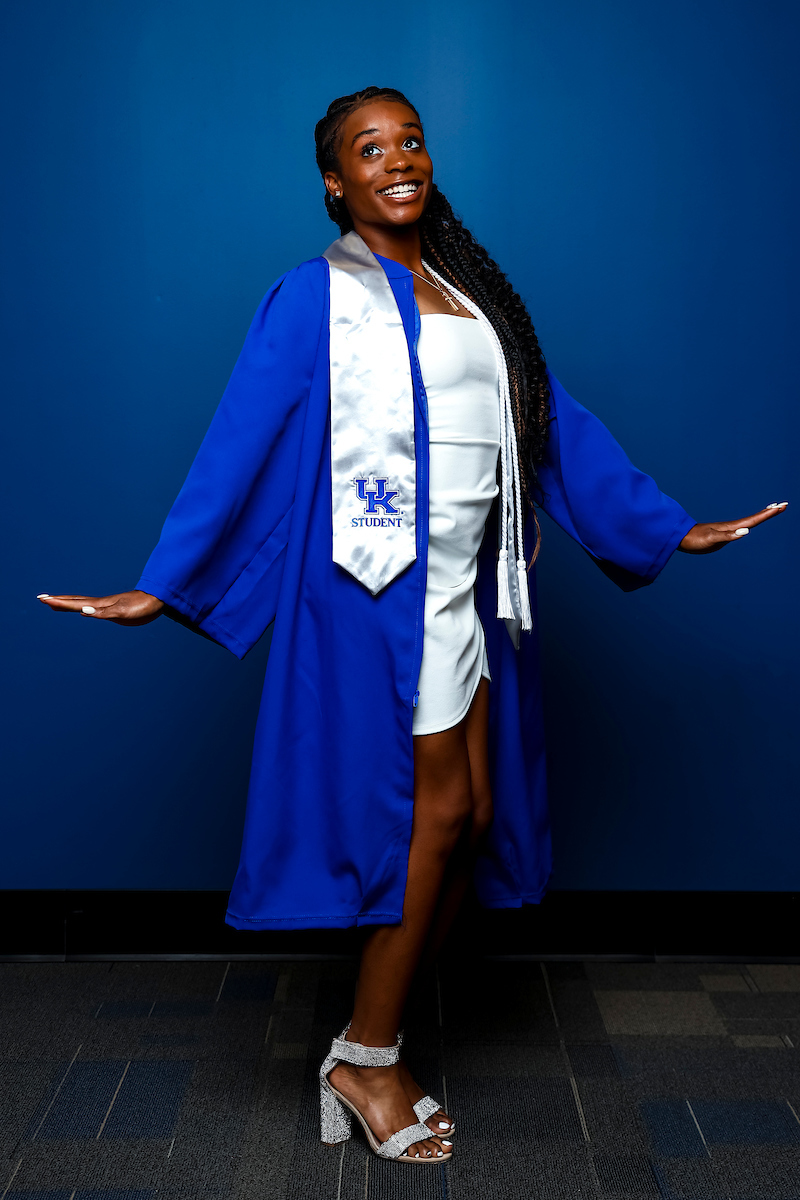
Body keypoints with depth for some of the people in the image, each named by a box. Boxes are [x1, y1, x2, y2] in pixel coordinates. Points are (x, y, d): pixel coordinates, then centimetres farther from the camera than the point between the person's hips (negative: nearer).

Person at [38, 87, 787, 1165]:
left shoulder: (471, 294, 17)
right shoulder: (315, 295, -1)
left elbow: (557, 421, 18)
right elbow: (238, 445, -6)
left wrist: (668, 527, 17)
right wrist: (162, 585, -11)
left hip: (470, 585, 7)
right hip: (383, 587, -6)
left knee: (478, 818, 5)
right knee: (436, 810, -5)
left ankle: (368, 1045, 19)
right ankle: (367, 1062, 13)